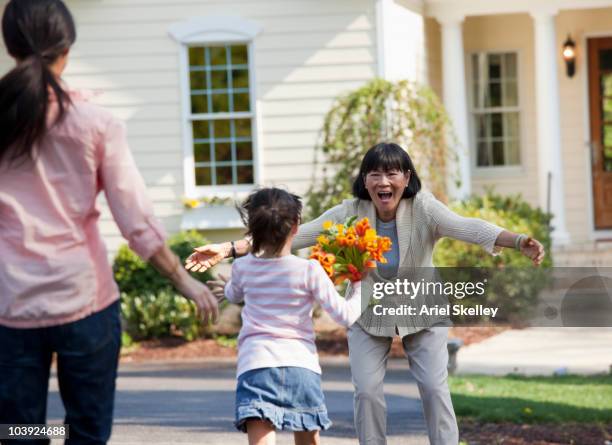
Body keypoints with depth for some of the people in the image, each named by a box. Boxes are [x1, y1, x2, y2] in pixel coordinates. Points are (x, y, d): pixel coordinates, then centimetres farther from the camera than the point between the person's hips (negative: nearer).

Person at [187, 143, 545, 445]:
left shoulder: (423, 209, -26)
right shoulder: (351, 213, -21)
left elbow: (468, 228, -40)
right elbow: (297, 234, -23)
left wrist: (519, 241, -59)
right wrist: (230, 249, -30)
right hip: (369, 313, 1)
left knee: (435, 387, -8)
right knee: (367, 391, -6)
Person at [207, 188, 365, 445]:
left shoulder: (243, 269, 9)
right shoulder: (309, 271, 0)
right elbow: (346, 315, 1)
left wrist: (227, 289, 57)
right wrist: (359, 287, 19)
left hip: (255, 367, 0)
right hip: (302, 366, 0)